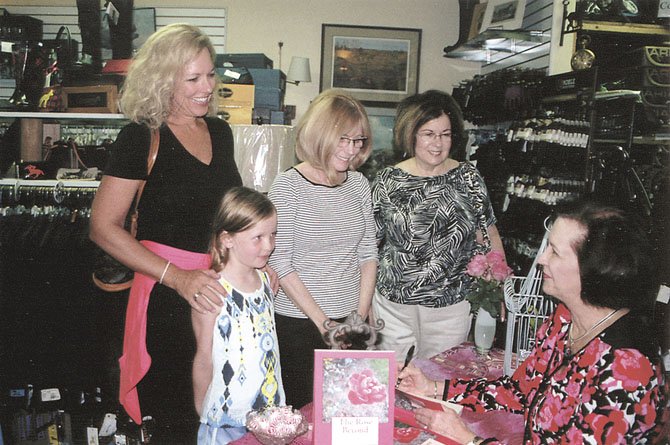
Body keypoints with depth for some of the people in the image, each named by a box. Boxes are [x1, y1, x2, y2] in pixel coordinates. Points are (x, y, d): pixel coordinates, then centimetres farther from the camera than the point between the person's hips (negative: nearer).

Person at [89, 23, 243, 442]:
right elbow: (104, 227, -12)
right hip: (169, 296, -6)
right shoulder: (141, 137, -10)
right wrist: (177, 277, -21)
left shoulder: (220, 131, 9)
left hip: (222, 285, 6)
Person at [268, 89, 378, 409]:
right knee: (300, 409, 8)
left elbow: (368, 253, 8)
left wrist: (361, 315, 0)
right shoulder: (288, 186, -11)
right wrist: (322, 321, -12)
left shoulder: (359, 183, 5)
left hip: (350, 321, 4)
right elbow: (279, 264, -13)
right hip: (297, 324, -4)